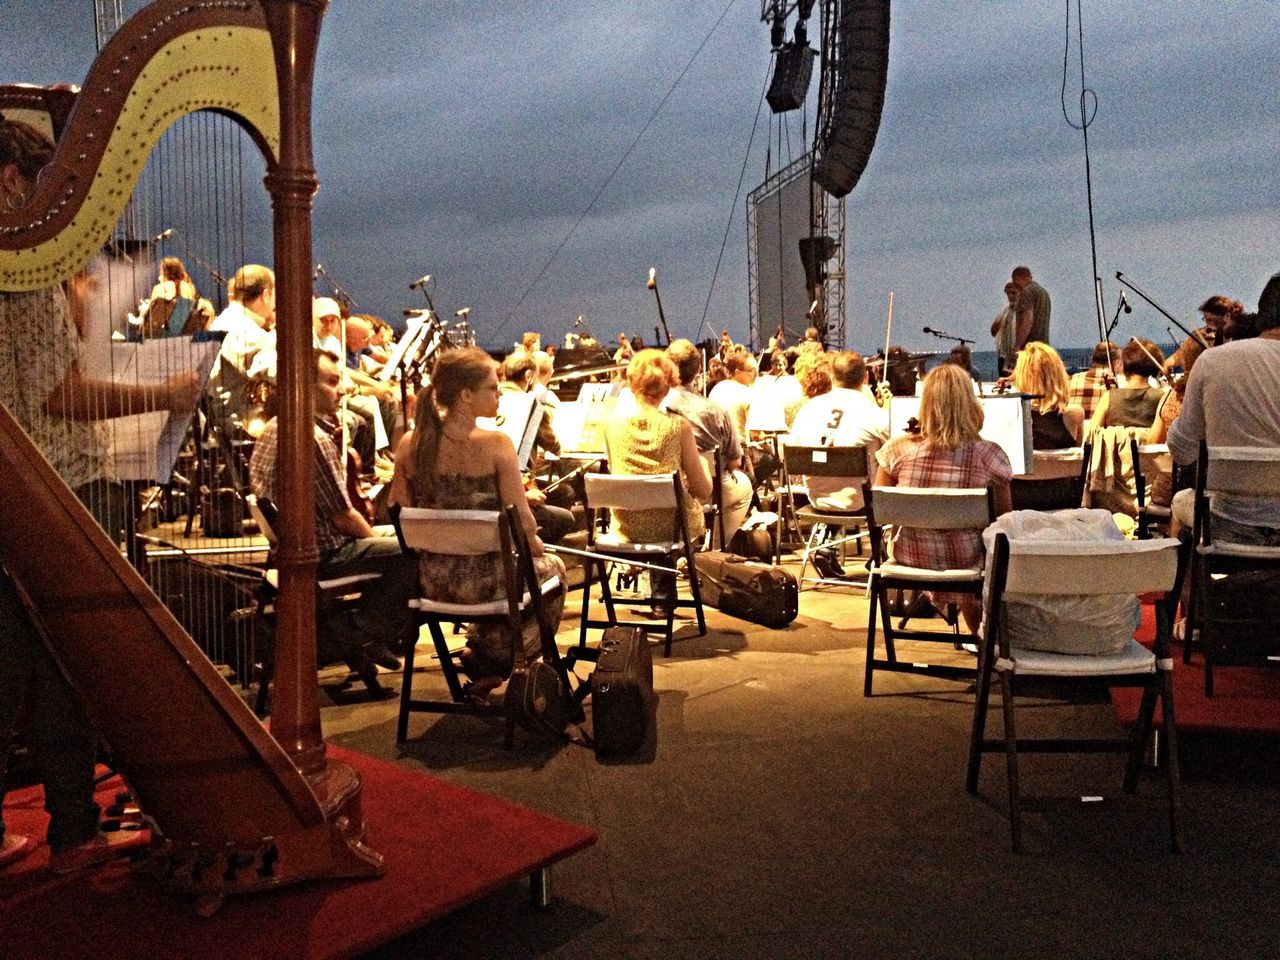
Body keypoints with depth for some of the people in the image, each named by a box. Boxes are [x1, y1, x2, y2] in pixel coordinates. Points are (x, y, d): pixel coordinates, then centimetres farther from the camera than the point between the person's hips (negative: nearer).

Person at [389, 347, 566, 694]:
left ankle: (481, 652, 44)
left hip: (431, 581, 6)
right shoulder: (495, 444, -18)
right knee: (552, 567, 28)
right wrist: (537, 548, 2)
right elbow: (522, 523, -19)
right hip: (482, 582, -6)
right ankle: (495, 662, 32)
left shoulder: (411, 443, -4)